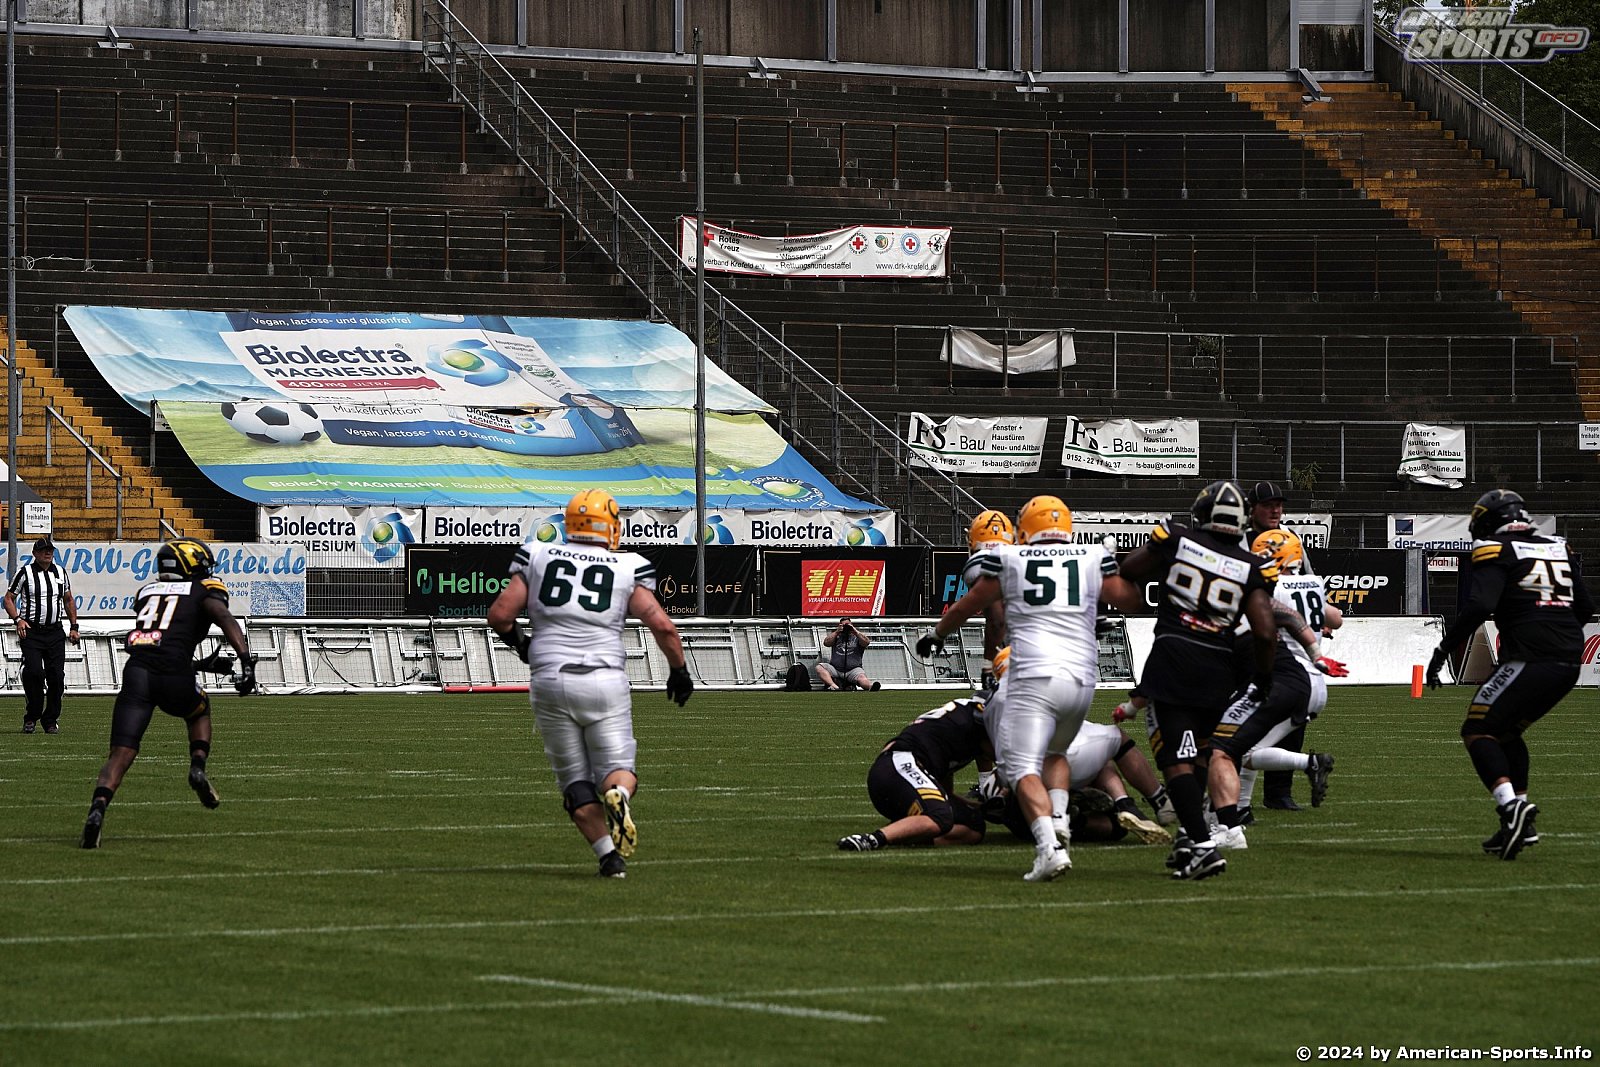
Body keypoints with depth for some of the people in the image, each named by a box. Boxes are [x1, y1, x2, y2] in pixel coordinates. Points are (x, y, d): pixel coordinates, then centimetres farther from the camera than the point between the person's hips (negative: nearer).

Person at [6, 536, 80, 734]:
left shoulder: (60, 572, 11)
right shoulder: (25, 573, -2)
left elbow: (68, 600, 22)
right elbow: (9, 598, 3)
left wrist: (74, 626, 16)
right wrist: (18, 619, -13)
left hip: (55, 632, 4)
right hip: (31, 632, -4)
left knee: (56, 676, -2)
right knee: (34, 672, -18)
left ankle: (51, 720, 9)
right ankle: (31, 717, -2)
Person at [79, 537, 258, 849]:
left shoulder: (145, 591, 28)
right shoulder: (205, 591, 15)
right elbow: (225, 618, -7)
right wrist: (246, 661, -17)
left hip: (136, 672, 2)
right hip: (174, 677, -2)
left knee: (120, 755, -2)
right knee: (199, 712, 33)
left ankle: (98, 809, -26)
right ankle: (198, 767, 9)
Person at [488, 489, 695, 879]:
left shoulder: (538, 557, 6)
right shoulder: (626, 570, 3)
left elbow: (499, 615, 3)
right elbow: (663, 627, -4)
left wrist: (519, 642, 24)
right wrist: (678, 671, 12)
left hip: (550, 682, 1)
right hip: (605, 681, -1)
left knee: (575, 780, 10)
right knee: (617, 768, 9)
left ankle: (609, 853, -5)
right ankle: (617, 796, -26)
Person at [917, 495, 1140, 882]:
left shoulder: (1007, 560, 7)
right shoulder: (1095, 558, 11)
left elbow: (969, 605, 21)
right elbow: (1129, 599, 25)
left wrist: (936, 634, 39)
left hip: (1034, 677, -4)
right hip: (1082, 679, 4)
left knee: (1023, 768, -8)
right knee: (1055, 751, 27)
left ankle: (1049, 847, -28)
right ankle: (1058, 818, 3)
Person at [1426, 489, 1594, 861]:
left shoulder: (1496, 551, -3)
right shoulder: (1559, 549, 19)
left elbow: (1479, 607, -16)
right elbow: (1586, 608, 22)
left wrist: (1442, 652, -10)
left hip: (1529, 659, -7)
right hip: (1570, 663, 8)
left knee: (1478, 731, 0)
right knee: (1506, 731, 22)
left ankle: (1511, 805, -21)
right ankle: (1520, 824, 15)